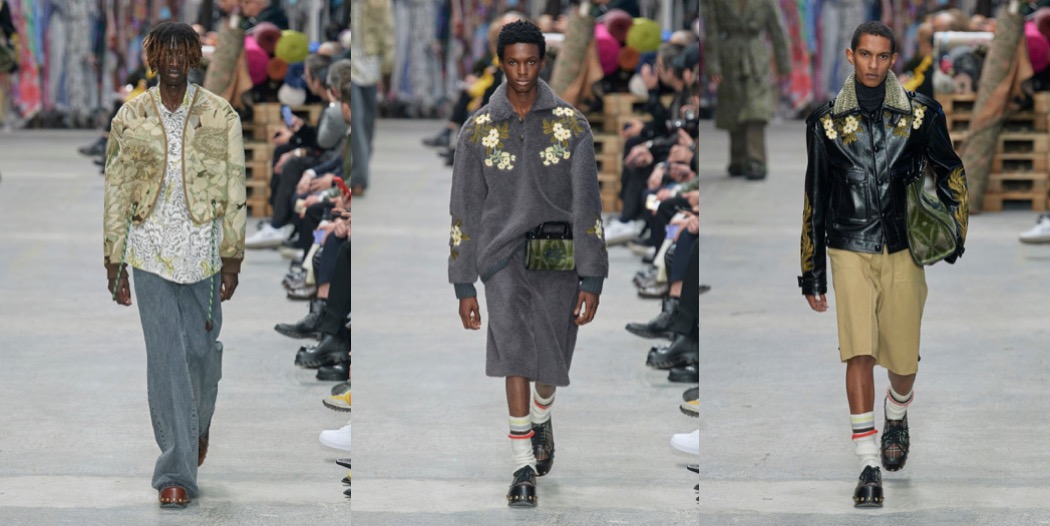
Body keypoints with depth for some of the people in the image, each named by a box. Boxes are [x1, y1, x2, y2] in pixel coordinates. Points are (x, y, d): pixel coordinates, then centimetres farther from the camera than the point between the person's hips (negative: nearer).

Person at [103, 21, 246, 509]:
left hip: (202, 249, 0)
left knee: (201, 350, 7)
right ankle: (175, 473, -4)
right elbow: (116, 192, 5)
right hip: (150, 248, 0)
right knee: (165, 356, -5)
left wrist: (232, 258, -5)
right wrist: (115, 263, 4)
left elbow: (234, 190, 0)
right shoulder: (131, 118, 2)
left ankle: (197, 428, 39)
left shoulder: (220, 116, -1)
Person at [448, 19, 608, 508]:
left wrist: (591, 281, -8)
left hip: (559, 258, 1)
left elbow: (587, 206, -2)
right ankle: (524, 468, -17)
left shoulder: (571, 124, -1)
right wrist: (464, 288, 4)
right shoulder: (478, 130, 2)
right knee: (514, 352, -19)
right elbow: (465, 211, 6)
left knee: (552, 360, 9)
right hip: (503, 256, -1)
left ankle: (541, 419, 46)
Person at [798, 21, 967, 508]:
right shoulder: (827, 121, 3)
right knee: (859, 352, -13)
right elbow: (815, 199, 9)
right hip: (849, 252, -1)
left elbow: (950, 175, 12)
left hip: (903, 252, 1)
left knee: (903, 361, 6)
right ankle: (869, 468, -12)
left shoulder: (920, 114, 2)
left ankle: (897, 416, 42)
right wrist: (812, 273, 10)